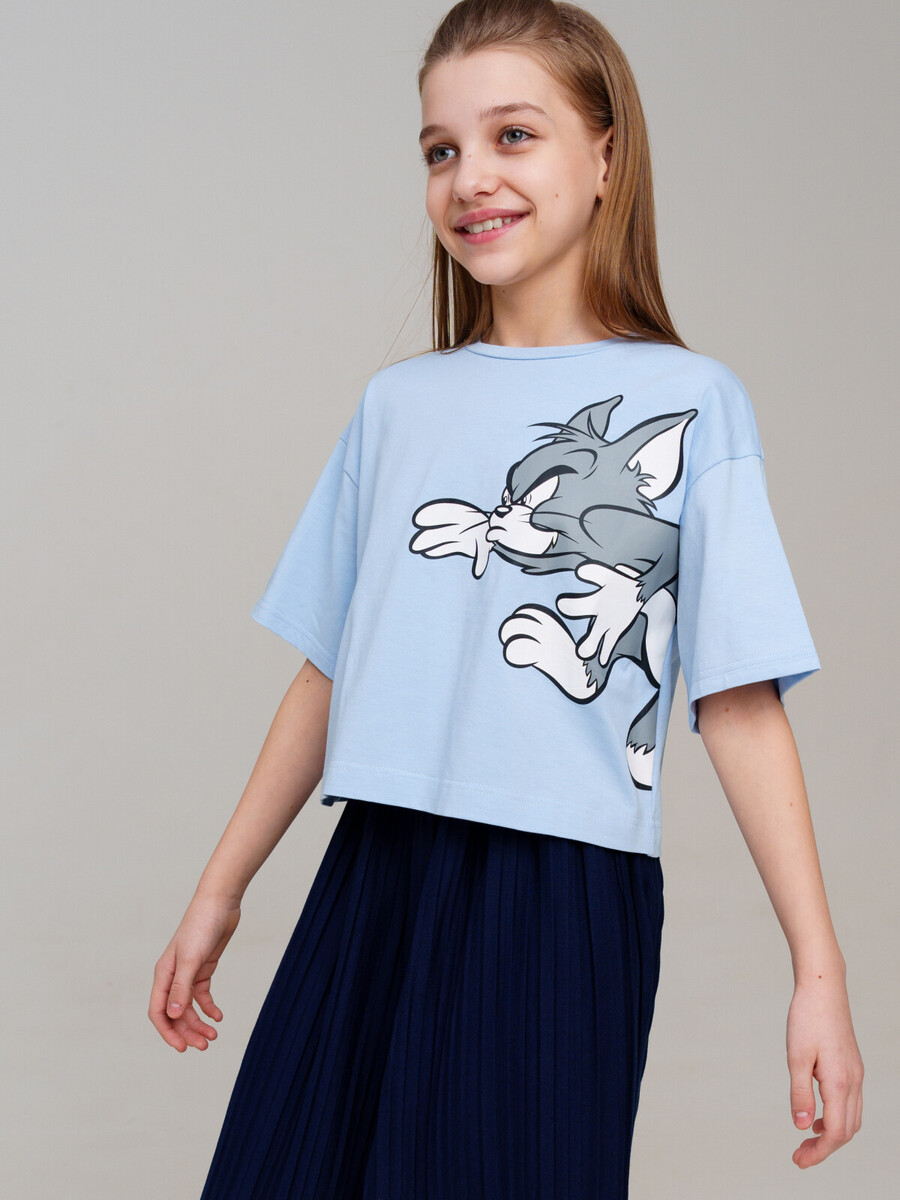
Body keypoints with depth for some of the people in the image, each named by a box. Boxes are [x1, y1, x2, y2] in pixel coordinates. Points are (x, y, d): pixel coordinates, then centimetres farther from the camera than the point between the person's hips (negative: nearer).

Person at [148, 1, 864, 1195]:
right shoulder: (398, 404, 11)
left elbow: (740, 702, -5)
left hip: (566, 891, -4)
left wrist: (819, 970, -10)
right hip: (374, 880, 4)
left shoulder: (686, 402, -1)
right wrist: (219, 892, 17)